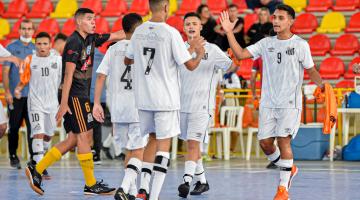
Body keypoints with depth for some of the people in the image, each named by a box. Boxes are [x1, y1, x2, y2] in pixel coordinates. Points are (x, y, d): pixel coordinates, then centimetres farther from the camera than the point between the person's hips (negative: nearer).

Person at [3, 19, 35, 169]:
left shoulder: (36, 49, 10)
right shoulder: (11, 48, 1)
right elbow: (5, 71, -3)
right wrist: (7, 91, -11)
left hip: (32, 95, 2)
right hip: (15, 95, -2)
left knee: (33, 127, -3)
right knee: (14, 127, 4)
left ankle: (34, 156, 0)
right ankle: (13, 156, 16)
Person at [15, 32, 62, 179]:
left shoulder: (58, 60, 3)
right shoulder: (30, 60, 1)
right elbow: (24, 80, 6)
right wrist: (18, 89, -13)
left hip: (52, 102, 3)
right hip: (35, 102, -3)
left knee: (48, 135, 12)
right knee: (38, 133, -15)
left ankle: (40, 158, 32)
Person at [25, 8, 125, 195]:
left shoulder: (90, 39, 13)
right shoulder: (74, 42, -13)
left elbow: (116, 35, 22)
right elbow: (68, 74, -17)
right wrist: (64, 103, -20)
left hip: (82, 95, 10)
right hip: (74, 96, -9)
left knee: (74, 139, 9)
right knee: (84, 136, -6)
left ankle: (37, 170, 12)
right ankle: (91, 184, -1)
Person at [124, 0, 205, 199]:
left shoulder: (139, 31, 3)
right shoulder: (171, 33, -13)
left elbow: (127, 60, 18)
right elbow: (190, 65, -10)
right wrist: (199, 54, 12)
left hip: (143, 97, 5)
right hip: (165, 99, -5)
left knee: (152, 141, 20)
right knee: (163, 145, -2)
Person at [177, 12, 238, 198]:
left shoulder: (211, 49, -2)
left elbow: (232, 66, -4)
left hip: (202, 105, -5)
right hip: (183, 104, 5)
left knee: (193, 143, -16)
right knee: (192, 144, 13)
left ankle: (186, 181, -23)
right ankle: (202, 181, 26)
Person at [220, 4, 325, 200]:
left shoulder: (300, 45, -2)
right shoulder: (266, 43, 8)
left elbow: (311, 70, 3)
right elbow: (240, 54, 2)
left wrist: (322, 85, -12)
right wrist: (229, 32, -6)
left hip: (290, 103, -4)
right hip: (268, 102, 4)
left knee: (283, 141, -12)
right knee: (265, 142, 2)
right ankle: (289, 169, 28)